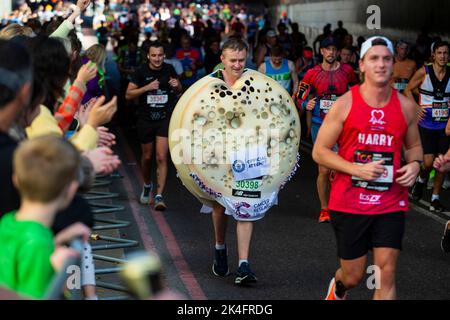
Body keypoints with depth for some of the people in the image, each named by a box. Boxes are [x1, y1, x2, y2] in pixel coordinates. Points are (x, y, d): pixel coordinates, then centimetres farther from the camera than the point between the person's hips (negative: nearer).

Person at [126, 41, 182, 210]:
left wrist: (177, 85, -9)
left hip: (165, 119, 0)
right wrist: (147, 87, -20)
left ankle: (159, 196, -11)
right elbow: (128, 94, -7)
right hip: (146, 119, 1)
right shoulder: (141, 71, -6)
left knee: (161, 158, -11)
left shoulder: (169, 69, -1)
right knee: (147, 156, 14)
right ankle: (147, 185, 41)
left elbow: (178, 90, 15)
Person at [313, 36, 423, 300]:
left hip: (391, 204, 2)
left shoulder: (406, 106, 2)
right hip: (349, 203, -2)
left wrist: (415, 164, -5)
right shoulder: (345, 104, -6)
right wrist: (357, 169, -18)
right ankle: (338, 288, 47)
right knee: (353, 276, 9)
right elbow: (319, 151, -5)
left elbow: (414, 145, 18)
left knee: (387, 274, -7)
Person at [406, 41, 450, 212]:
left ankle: (435, 200, 14)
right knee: (428, 161, -10)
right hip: (426, 124, -3)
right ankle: (421, 181, 25)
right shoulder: (423, 72, -7)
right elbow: (408, 90, 3)